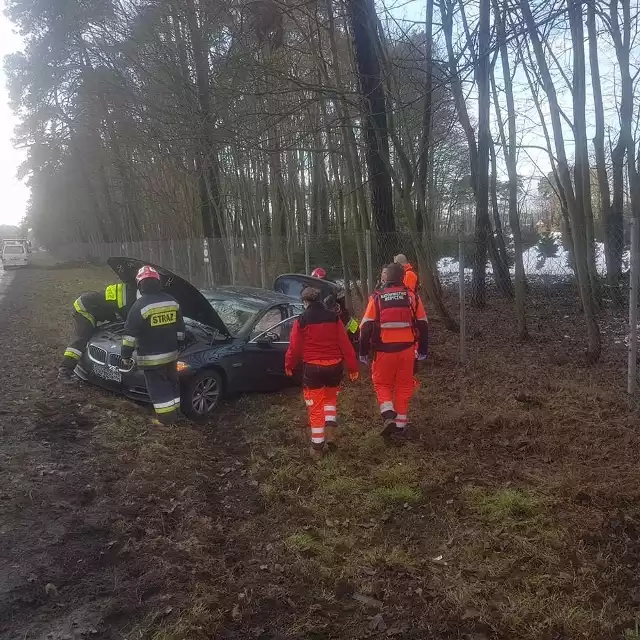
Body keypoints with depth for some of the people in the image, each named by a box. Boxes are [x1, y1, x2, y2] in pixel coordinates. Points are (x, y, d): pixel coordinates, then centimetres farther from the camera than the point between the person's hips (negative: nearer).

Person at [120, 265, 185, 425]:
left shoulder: (140, 306, -15)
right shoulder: (172, 301, 3)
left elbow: (130, 335, -14)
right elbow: (180, 328, 13)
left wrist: (126, 357, -7)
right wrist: (177, 347, 24)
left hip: (151, 358, -6)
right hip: (171, 354, 6)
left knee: (158, 388, 4)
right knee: (172, 383, 19)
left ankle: (166, 418, 9)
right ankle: (175, 413, 29)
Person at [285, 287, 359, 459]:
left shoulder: (301, 321, -5)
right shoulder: (334, 317, 1)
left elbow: (295, 347, -3)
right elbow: (345, 344, 0)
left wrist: (289, 365, 14)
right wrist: (353, 367, 6)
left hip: (313, 367, -2)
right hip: (334, 366, 2)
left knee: (315, 407, 8)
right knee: (330, 398, 28)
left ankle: (317, 447, 11)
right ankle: (330, 429, 8)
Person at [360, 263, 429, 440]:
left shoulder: (377, 298, -4)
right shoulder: (412, 297, 1)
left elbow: (366, 327, -5)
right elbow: (423, 325, 6)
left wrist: (364, 352, 5)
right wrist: (422, 350, 16)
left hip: (384, 350, -2)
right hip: (406, 349, 2)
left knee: (382, 384, 15)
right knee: (403, 386, 15)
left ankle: (389, 416, -4)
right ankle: (401, 424, 18)